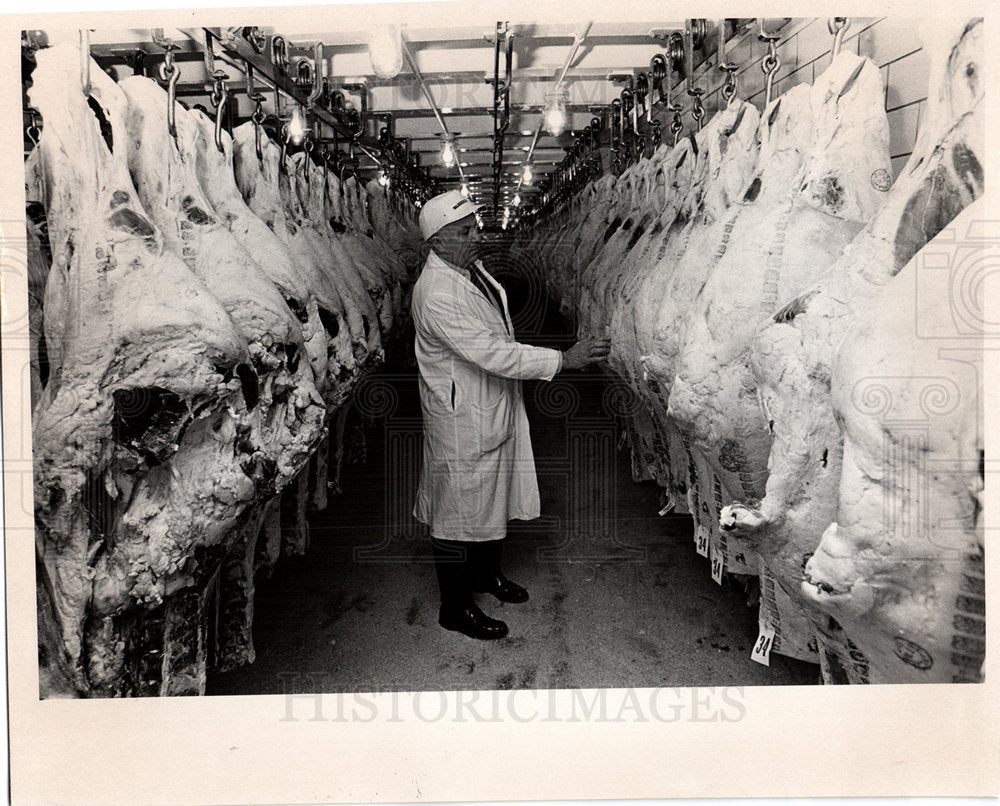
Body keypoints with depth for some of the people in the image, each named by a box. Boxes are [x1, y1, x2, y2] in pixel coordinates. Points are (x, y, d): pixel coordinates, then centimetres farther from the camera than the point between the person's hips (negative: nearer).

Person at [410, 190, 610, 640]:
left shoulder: (472, 269, 4)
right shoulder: (436, 294, -27)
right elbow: (492, 353, -31)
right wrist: (563, 360, -30)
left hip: (495, 412, 10)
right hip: (462, 422, -9)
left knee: (495, 498, 23)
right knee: (461, 509, 4)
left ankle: (487, 573, 45)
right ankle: (455, 608, 21)